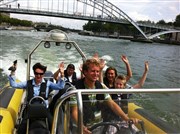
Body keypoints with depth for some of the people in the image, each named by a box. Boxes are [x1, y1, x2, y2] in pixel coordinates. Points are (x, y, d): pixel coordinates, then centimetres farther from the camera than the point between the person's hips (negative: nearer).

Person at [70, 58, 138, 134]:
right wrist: (81, 127, -36)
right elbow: (75, 111, -18)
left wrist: (127, 119, -12)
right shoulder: (76, 88, -15)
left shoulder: (101, 87, -1)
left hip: (99, 124, 4)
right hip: (82, 126, -4)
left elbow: (112, 104, -1)